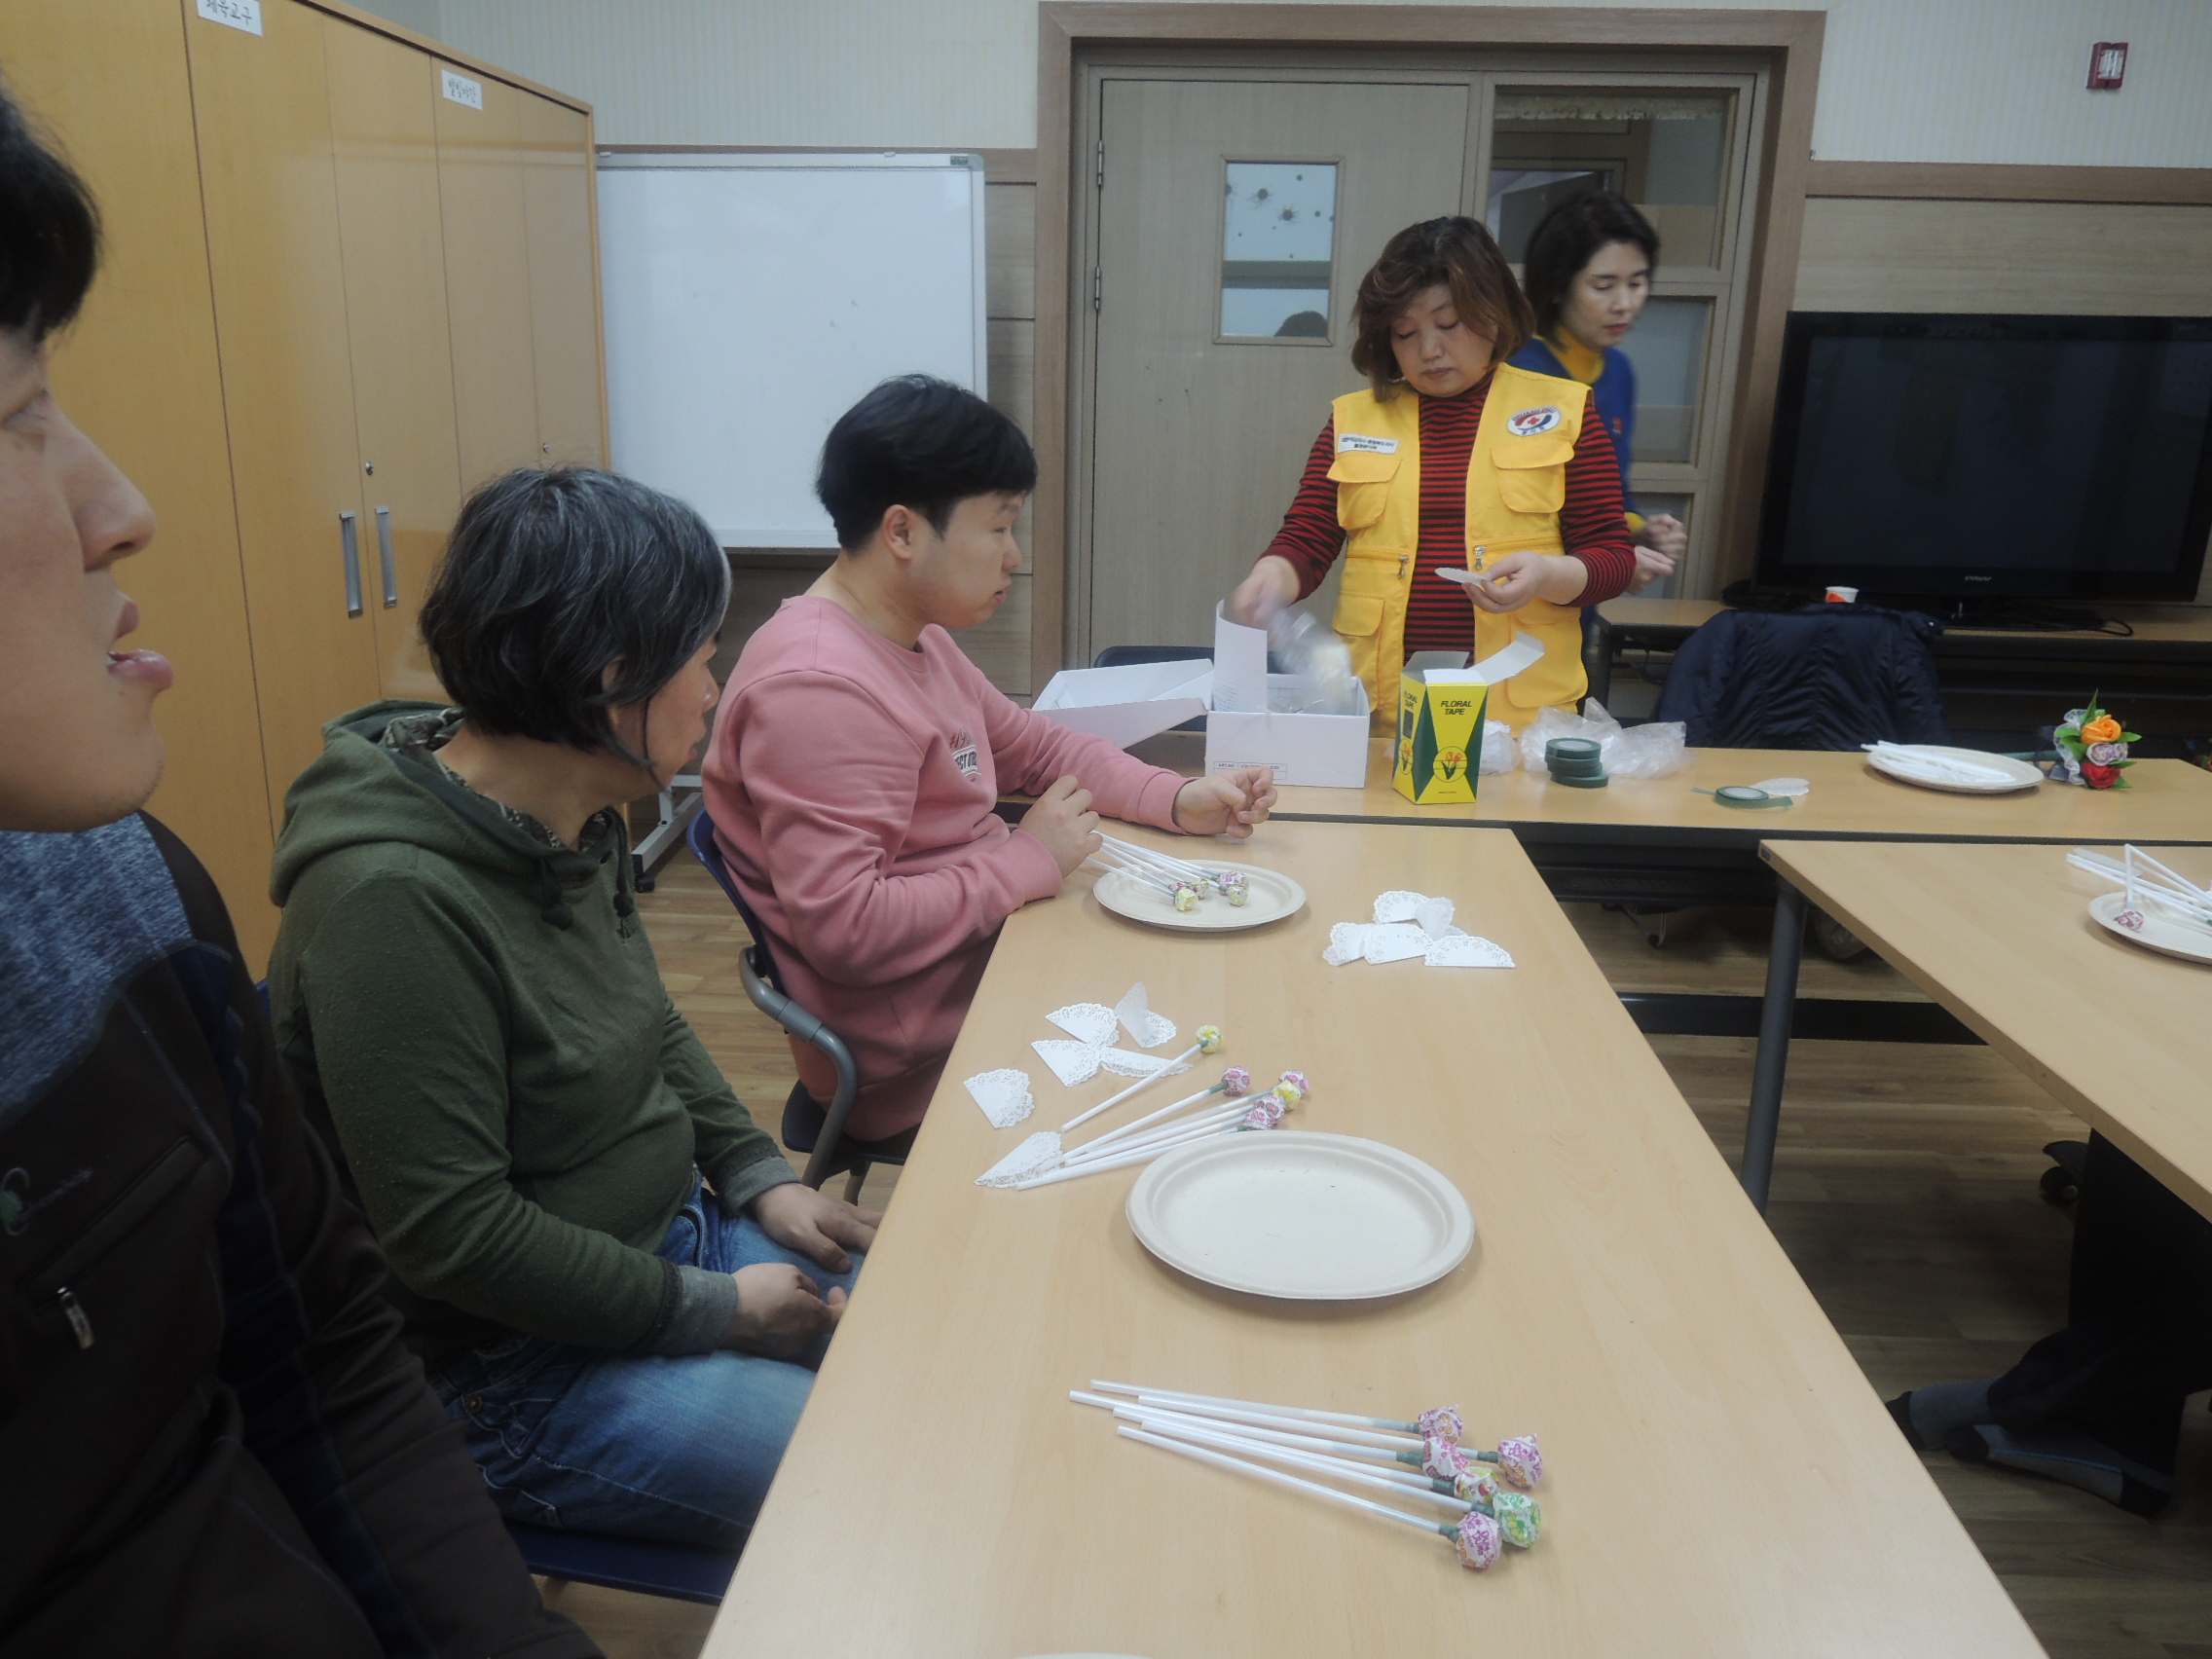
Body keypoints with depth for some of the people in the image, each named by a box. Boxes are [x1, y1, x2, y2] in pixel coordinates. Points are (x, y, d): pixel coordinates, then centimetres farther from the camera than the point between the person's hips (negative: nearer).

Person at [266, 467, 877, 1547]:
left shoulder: (576, 826, -1)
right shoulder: (393, 901, -28)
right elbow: (452, 1236, -25)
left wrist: (758, 1177, 4)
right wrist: (712, 1310, -17)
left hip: (672, 1235, 9)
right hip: (513, 1370, -8)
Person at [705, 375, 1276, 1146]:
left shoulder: (919, 640, 10)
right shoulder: (815, 687, -23)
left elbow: (1034, 746, 22)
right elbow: (844, 930, -29)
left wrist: (1181, 801, 6)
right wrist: (1027, 861, -18)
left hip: (991, 955, 10)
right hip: (918, 1069, -9)